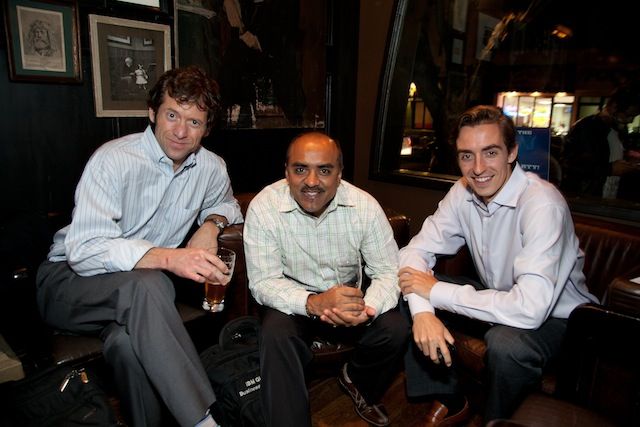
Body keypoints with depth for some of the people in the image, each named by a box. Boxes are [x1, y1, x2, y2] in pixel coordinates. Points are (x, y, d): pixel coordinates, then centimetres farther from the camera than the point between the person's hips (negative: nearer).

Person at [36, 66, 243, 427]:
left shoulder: (212, 168, 0)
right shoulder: (114, 160, -17)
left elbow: (226, 203, 24)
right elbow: (84, 250, -26)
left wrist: (212, 223, -2)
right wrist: (169, 257, -40)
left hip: (138, 289, 4)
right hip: (71, 278, -3)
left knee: (129, 343, -33)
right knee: (145, 283, -37)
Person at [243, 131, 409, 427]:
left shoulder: (364, 206, -13)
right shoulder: (263, 208, -17)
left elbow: (388, 271, -9)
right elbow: (262, 282, -16)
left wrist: (368, 308, -33)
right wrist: (313, 302, -36)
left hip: (348, 299, 3)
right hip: (292, 301, -2)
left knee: (396, 329, -18)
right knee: (276, 334, -32)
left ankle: (357, 382, 15)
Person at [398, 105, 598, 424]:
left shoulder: (542, 204, -29)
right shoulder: (463, 193, -9)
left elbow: (531, 308, -38)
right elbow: (417, 250, -10)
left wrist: (436, 291, -29)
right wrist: (422, 311, -29)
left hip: (555, 318, -5)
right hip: (495, 297, 6)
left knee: (505, 342, -36)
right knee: (410, 302, -9)